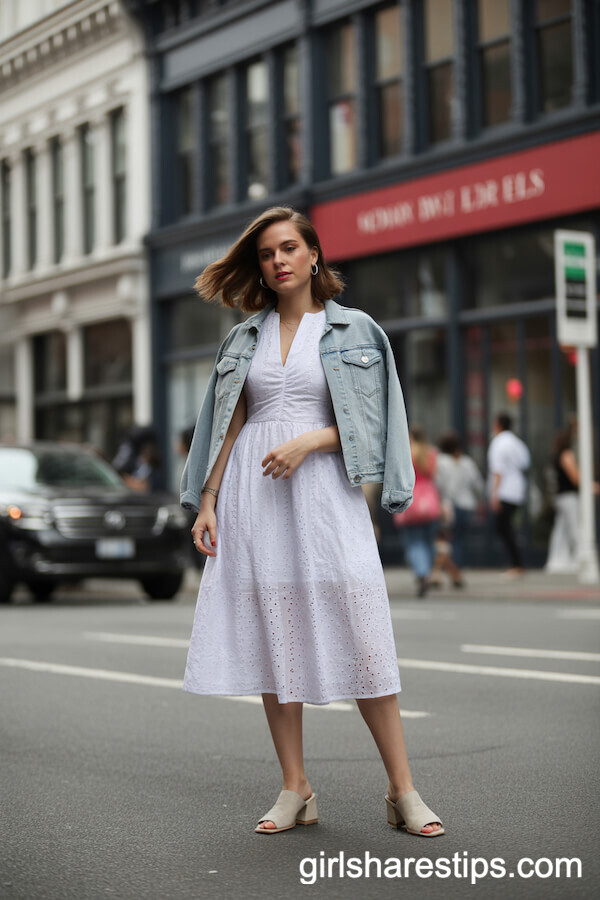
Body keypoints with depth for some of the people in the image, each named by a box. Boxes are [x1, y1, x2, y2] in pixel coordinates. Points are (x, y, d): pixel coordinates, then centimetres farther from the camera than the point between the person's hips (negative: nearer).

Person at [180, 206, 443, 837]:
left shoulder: (355, 331, 7)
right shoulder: (244, 338, 16)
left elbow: (366, 423, 2)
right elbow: (228, 427, 14)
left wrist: (307, 441, -14)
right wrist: (207, 502, 6)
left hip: (323, 488, -3)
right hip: (252, 493, 3)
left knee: (361, 637, -9)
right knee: (271, 637, 1)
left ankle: (403, 792, -3)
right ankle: (295, 791, 8)